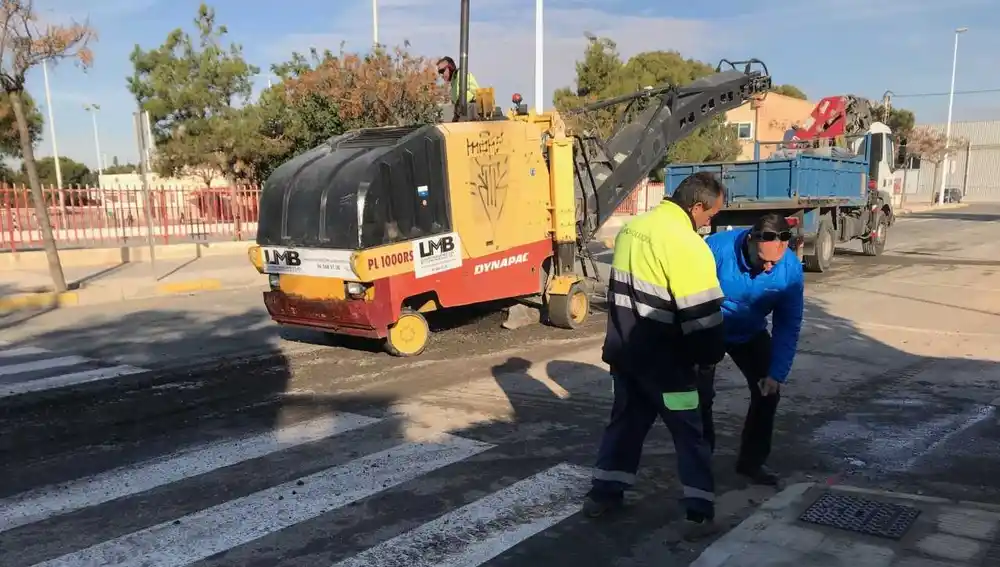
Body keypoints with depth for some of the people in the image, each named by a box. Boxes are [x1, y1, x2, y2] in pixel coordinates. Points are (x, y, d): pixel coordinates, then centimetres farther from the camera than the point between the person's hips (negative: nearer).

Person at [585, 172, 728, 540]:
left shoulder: (632, 228, 6)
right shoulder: (686, 245, -19)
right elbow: (701, 312, -18)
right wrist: (711, 355, -3)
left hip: (623, 349, 7)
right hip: (662, 359, -7)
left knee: (625, 419, 21)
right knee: (689, 433, 6)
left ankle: (603, 493, 30)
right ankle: (699, 513, 9)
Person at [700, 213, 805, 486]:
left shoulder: (791, 268, -23)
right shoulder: (717, 248, -33)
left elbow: (789, 326, -14)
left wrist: (777, 373, -19)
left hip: (751, 334, 3)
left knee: (768, 391, -1)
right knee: (701, 395, -9)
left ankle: (752, 460, 18)